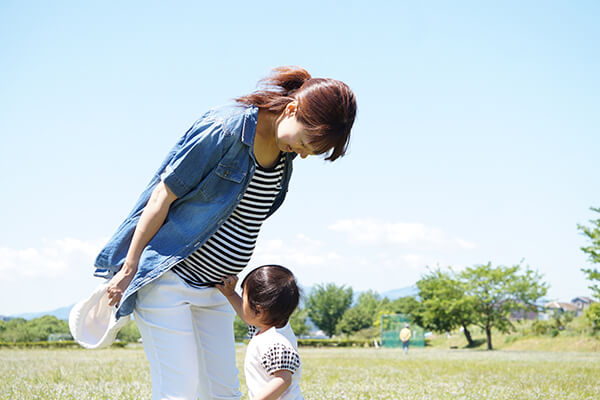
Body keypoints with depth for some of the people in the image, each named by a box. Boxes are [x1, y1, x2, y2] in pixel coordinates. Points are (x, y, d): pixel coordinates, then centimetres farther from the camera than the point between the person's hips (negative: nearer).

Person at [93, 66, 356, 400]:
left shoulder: (286, 155, 3)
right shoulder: (226, 128, -19)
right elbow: (162, 196, -15)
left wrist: (227, 278, 15)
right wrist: (129, 269, -13)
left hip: (212, 288, 8)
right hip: (167, 278, -8)